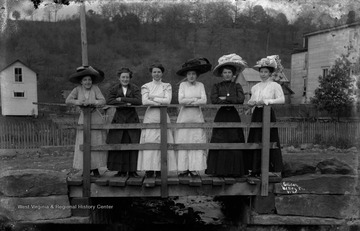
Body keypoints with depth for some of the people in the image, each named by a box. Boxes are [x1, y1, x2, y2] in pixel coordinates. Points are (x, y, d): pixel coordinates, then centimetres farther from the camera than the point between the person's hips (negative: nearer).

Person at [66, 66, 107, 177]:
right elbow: (68, 100, -4)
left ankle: (95, 168, 12)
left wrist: (92, 102, -25)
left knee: (96, 144, 2)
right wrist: (79, 102, -19)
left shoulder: (95, 88, -4)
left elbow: (103, 101, -11)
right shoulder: (77, 89, 0)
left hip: (96, 118, -1)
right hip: (84, 119, 1)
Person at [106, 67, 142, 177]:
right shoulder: (114, 89, 6)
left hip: (132, 119, 0)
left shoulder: (135, 88, 4)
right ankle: (122, 170, 10)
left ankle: (132, 170, 6)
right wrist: (126, 103, -18)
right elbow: (108, 101, -11)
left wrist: (122, 99, -14)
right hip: (119, 120, 1)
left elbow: (139, 101, -14)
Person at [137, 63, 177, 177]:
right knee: (149, 142, -6)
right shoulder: (146, 86, 9)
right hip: (150, 116, 0)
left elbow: (168, 100, -4)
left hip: (163, 117, 1)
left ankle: (160, 170, 2)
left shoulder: (167, 86, 11)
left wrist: (153, 98, -4)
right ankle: (149, 170, -2)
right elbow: (144, 101, -6)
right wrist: (160, 102, -7)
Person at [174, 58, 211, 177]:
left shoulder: (200, 85, 7)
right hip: (184, 116, -1)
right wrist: (196, 99, -7)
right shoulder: (182, 85, 4)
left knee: (197, 141, -1)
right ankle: (184, 168, 5)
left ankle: (194, 168, 5)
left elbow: (204, 100, -6)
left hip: (197, 116, 1)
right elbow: (181, 100, -8)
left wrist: (189, 101, -8)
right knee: (183, 141, -2)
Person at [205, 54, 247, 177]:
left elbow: (241, 99, -7)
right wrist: (232, 100, -6)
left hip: (233, 117, 1)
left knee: (234, 144, -2)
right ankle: (219, 170, 4)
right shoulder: (216, 87, 8)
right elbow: (214, 100, -10)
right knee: (219, 143, -4)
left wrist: (225, 98, -7)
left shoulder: (237, 86, 10)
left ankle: (234, 170, 6)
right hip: (221, 117, -1)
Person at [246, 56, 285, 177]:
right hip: (257, 115, 5)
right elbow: (251, 101, 20)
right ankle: (256, 169, 13)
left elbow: (282, 99, -14)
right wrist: (252, 102, -2)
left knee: (270, 141, -5)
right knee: (255, 141, 4)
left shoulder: (275, 85, -1)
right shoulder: (255, 87, 15)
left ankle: (274, 170, 3)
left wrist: (267, 101, -21)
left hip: (268, 115, -5)